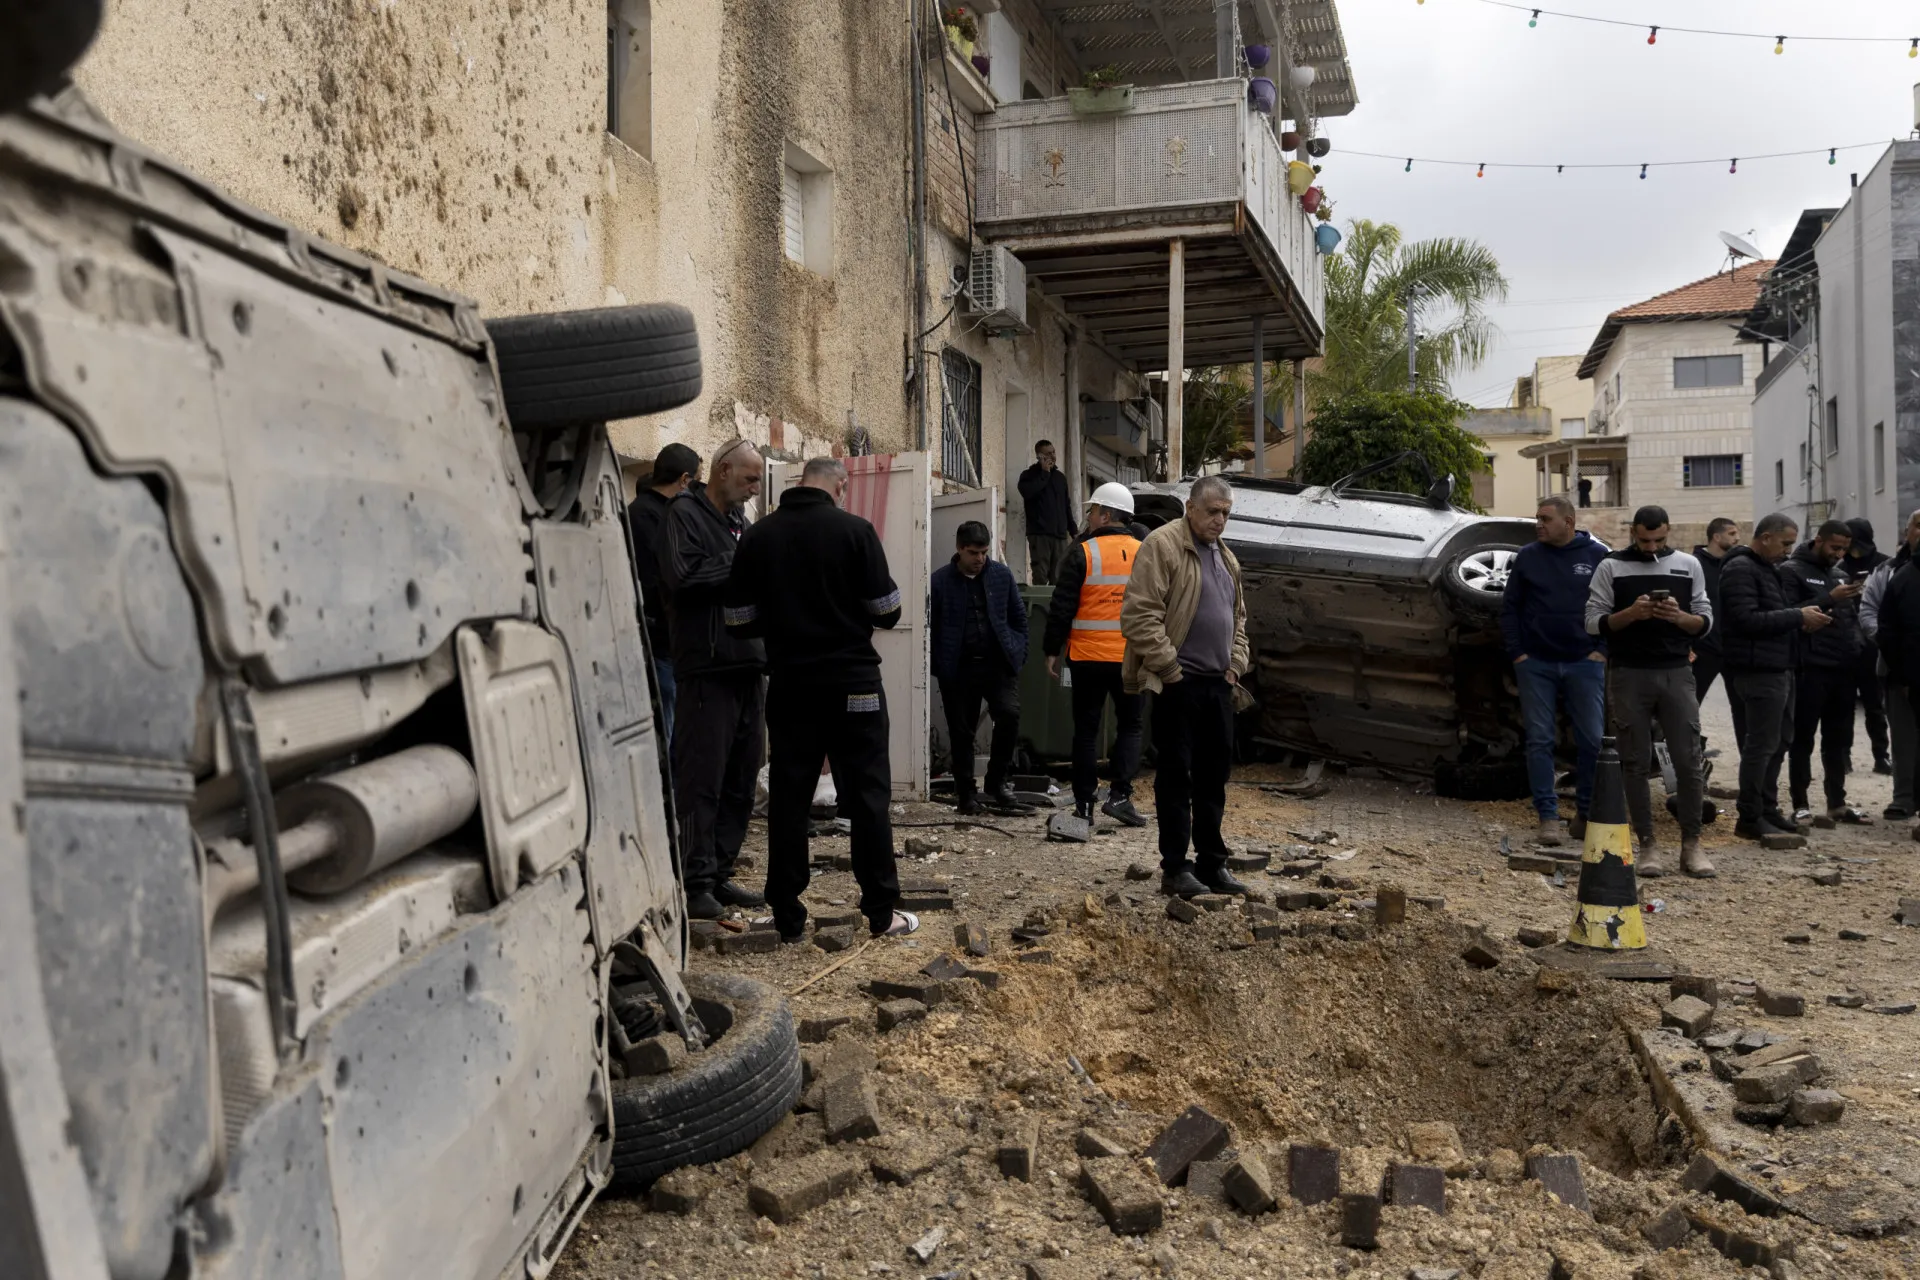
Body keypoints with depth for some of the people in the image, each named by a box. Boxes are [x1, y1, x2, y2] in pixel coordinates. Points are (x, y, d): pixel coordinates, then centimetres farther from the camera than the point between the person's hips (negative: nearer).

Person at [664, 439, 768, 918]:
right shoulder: (685, 513, -4)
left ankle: (721, 875, 20)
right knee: (702, 779, -5)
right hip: (706, 667, -8)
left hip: (748, 666, 8)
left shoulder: (740, 520, 21)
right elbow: (682, 575, -20)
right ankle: (696, 883, 2)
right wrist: (738, 564, -11)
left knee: (740, 780, 11)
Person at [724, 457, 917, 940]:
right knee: (868, 794, 6)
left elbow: (739, 620, 3)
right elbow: (887, 610, -7)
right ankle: (881, 912, 11)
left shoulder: (758, 536, 1)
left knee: (788, 796, 8)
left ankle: (788, 918, 12)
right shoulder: (854, 529, -8)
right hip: (852, 682, -3)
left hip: (789, 684, 3)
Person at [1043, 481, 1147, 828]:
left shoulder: (1082, 552, -8)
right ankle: (1120, 795, -3)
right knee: (1129, 725, 12)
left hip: (1088, 656, -2)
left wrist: (1052, 650, 1)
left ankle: (1084, 803, 10)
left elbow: (1062, 607, -8)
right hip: (1132, 657, 2)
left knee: (1086, 729, 8)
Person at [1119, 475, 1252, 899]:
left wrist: (1235, 665, 11)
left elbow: (1238, 617, 26)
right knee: (1176, 775, -2)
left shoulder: (1225, 557, 18)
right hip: (1177, 683, -8)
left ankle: (1211, 864, 21)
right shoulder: (1162, 545, -8)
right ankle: (1175, 868, 5)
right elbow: (1139, 615, -15)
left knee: (1214, 773, 12)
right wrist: (1169, 667, -15)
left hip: (1218, 683, 8)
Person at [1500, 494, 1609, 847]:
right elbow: (1509, 608, 8)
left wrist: (1602, 650, -3)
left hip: (1584, 664, -1)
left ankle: (1588, 815, 16)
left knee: (1592, 741, 2)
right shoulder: (1528, 557, 5)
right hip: (1536, 665, 1)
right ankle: (1548, 816, 6)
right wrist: (1517, 653, 0)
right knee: (1540, 741, 0)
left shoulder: (1598, 556, 2)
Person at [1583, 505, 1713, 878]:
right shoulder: (1611, 568, 4)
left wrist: (1680, 616, -12)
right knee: (1636, 764, 2)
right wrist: (1630, 614, -17)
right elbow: (1594, 622, -1)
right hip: (1631, 675, -1)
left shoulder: (1688, 565, 10)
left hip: (1676, 673, 1)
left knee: (1688, 761, -1)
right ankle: (1648, 844, 9)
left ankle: (1691, 844, 9)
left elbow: (1706, 621, 9)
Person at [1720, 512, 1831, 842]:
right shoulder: (1740, 569, -13)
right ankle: (1749, 818, 0)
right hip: (1757, 672, -10)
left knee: (1778, 743, 14)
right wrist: (1797, 617, -19)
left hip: (1777, 669, 10)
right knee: (1760, 746, -7)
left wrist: (1800, 621, 4)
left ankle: (1768, 808, 23)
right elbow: (1747, 619, -23)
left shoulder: (1765, 568, 19)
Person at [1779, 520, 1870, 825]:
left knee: (1839, 740, 12)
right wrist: (1829, 599, -22)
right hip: (1810, 668, -7)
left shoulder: (1841, 573, 17)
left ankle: (1837, 802, 20)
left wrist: (1855, 647, 3)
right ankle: (1800, 804, 6)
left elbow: (1853, 615, 20)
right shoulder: (1792, 571, -4)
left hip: (1843, 668, 7)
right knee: (1803, 739, 1)